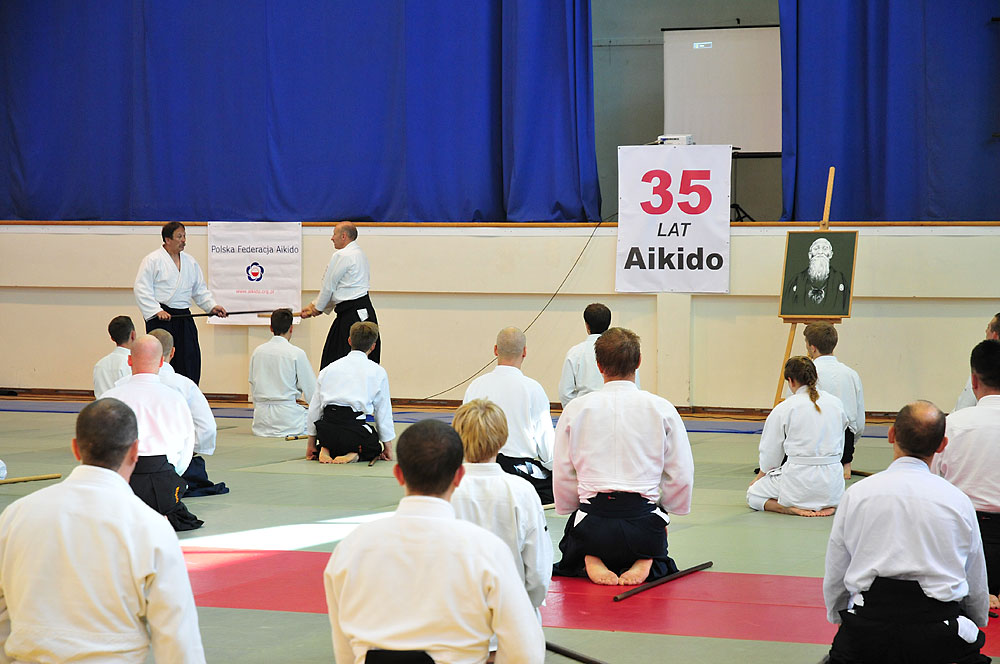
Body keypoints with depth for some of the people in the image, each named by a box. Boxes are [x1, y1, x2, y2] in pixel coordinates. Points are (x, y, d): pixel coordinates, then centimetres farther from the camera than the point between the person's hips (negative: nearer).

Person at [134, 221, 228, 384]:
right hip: (161, 316, -6)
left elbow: (200, 289, 22)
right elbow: (141, 289, -8)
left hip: (183, 317, 6)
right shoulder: (152, 260, -4)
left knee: (190, 358, 1)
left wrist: (212, 306, 6)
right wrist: (156, 311, -17)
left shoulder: (190, 262, 15)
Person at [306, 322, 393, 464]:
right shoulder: (378, 372, 4)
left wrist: (311, 443, 24)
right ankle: (354, 453, -5)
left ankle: (325, 450, 3)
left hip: (326, 431, 3)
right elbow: (383, 412, 9)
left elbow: (314, 407, 15)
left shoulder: (328, 369, 13)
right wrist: (388, 447, 19)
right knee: (374, 449, 26)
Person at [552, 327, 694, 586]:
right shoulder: (661, 409, -2)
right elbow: (682, 475, 2)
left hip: (593, 521, 0)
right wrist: (663, 510, 18)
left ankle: (591, 563, -5)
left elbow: (563, 475, 5)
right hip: (644, 523, 0)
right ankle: (642, 564, -5)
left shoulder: (576, 409, 0)